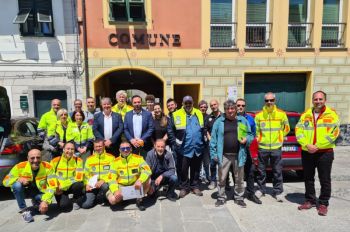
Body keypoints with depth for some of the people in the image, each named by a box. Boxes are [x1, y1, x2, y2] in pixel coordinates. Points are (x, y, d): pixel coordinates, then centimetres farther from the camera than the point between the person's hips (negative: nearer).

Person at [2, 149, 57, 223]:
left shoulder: (48, 167, -23)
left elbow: (52, 186, -26)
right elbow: (5, 181, -16)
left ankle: (36, 202, 12)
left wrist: (45, 201, -40)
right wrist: (18, 179, -37)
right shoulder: (20, 167, -22)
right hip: (24, 190, 0)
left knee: (44, 207, -26)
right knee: (17, 185, -32)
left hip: (39, 191, 0)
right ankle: (24, 210, -13)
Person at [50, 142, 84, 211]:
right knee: (64, 206, -25)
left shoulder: (78, 160, -9)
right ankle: (63, 200, 14)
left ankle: (75, 201, -2)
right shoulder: (55, 161, -7)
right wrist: (55, 188, -17)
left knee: (79, 185, -34)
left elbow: (78, 178, -13)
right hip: (60, 189, -1)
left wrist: (62, 185, -20)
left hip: (72, 186, 1)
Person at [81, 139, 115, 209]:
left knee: (105, 186, -38)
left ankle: (100, 199, -3)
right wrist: (87, 184, -4)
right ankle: (95, 198, 18)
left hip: (105, 183, -2)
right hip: (92, 185, 2)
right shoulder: (89, 159, 11)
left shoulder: (111, 157, 0)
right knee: (85, 204, -18)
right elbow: (86, 174, 14)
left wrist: (103, 181, -20)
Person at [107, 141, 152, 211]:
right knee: (112, 200, -25)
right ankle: (122, 196, 11)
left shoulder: (138, 158, -7)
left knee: (147, 180, -27)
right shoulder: (116, 162, -4)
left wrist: (140, 180, -38)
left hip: (136, 186, 0)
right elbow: (112, 178, -8)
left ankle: (139, 200, -3)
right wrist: (115, 190, -26)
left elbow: (147, 170, -19)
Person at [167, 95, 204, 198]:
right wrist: (175, 142, -7)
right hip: (184, 148, -2)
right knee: (183, 169, 9)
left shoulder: (199, 113, 5)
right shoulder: (176, 115, -5)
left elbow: (204, 129, 14)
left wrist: (203, 140, 9)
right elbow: (170, 130, -2)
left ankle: (195, 186, 30)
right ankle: (184, 187, 25)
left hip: (197, 148, 3)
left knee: (196, 169, 15)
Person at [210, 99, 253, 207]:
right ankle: (221, 197, 25)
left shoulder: (243, 121, 4)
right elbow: (214, 138, 0)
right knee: (222, 178, 9)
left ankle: (239, 197, 30)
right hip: (224, 155, -1)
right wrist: (214, 153, -5)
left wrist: (247, 139, -12)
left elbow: (250, 134, 11)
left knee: (239, 179, 13)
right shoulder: (219, 121, 1)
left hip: (239, 155, 1)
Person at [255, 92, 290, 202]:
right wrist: (259, 138, 2)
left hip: (276, 147, 0)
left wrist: (279, 137, 8)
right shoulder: (259, 115, 0)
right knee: (261, 170, 9)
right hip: (262, 147, 0)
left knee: (277, 171, 6)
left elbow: (286, 128, 12)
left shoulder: (281, 114, 1)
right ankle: (261, 189, 25)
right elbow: (255, 130, 9)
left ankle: (278, 191, 20)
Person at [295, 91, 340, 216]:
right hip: (307, 152, 3)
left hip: (325, 152, -3)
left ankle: (323, 203, 23)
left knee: (324, 180, 7)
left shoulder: (331, 114, -2)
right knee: (308, 178, 14)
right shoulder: (305, 115, 7)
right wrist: (307, 144, -15)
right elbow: (298, 131, -1)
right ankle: (310, 200, 29)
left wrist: (317, 146, -18)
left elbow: (333, 133, -13)